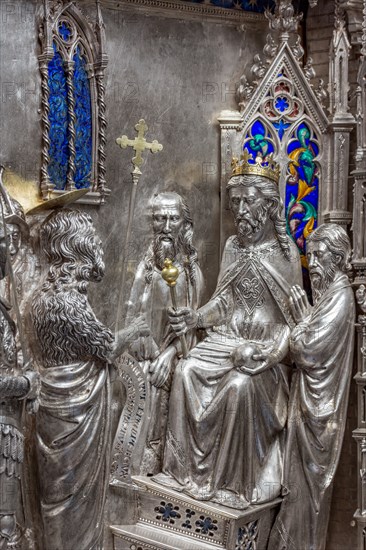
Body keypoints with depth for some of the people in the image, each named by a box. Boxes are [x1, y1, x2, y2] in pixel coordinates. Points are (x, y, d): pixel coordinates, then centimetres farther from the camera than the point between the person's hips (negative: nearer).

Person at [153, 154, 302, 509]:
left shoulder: (283, 251, -4)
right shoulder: (233, 246, 11)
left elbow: (292, 314, -7)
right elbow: (224, 299, 11)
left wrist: (262, 352, -19)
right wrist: (193, 318, -7)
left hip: (266, 343, -5)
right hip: (228, 336, 5)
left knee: (241, 384, -33)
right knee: (186, 372, -21)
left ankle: (236, 482, -18)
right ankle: (189, 468, -11)